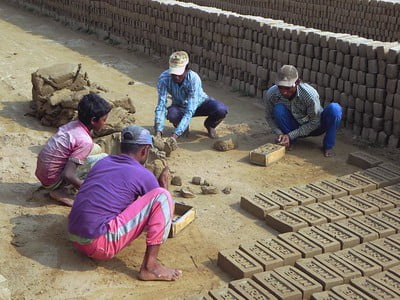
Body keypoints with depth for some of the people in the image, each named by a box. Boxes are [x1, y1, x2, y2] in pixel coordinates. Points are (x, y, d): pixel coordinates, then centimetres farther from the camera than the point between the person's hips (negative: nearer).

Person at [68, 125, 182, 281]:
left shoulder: (103, 162, 15)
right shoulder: (143, 175, -4)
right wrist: (164, 183, 26)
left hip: (75, 239, 8)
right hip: (101, 246, -8)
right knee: (162, 196, -7)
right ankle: (150, 266, -9)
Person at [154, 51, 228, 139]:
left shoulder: (194, 79, -34)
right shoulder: (164, 78, -28)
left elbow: (189, 111, -38)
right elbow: (161, 105, -29)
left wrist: (175, 135, -47)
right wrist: (158, 131, -43)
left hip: (200, 103, -1)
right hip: (180, 107, 1)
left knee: (221, 110, -31)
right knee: (172, 114, -36)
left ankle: (209, 125, 6)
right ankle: (184, 127, 2)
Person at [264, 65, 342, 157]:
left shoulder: (310, 95, -34)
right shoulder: (271, 94, -25)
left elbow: (315, 122, -21)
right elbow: (269, 117, -6)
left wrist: (290, 135, -27)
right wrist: (279, 133, -24)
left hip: (315, 126, -2)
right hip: (296, 126, 2)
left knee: (334, 109, -32)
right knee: (278, 109, -29)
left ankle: (328, 145, -11)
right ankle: (288, 142, -5)